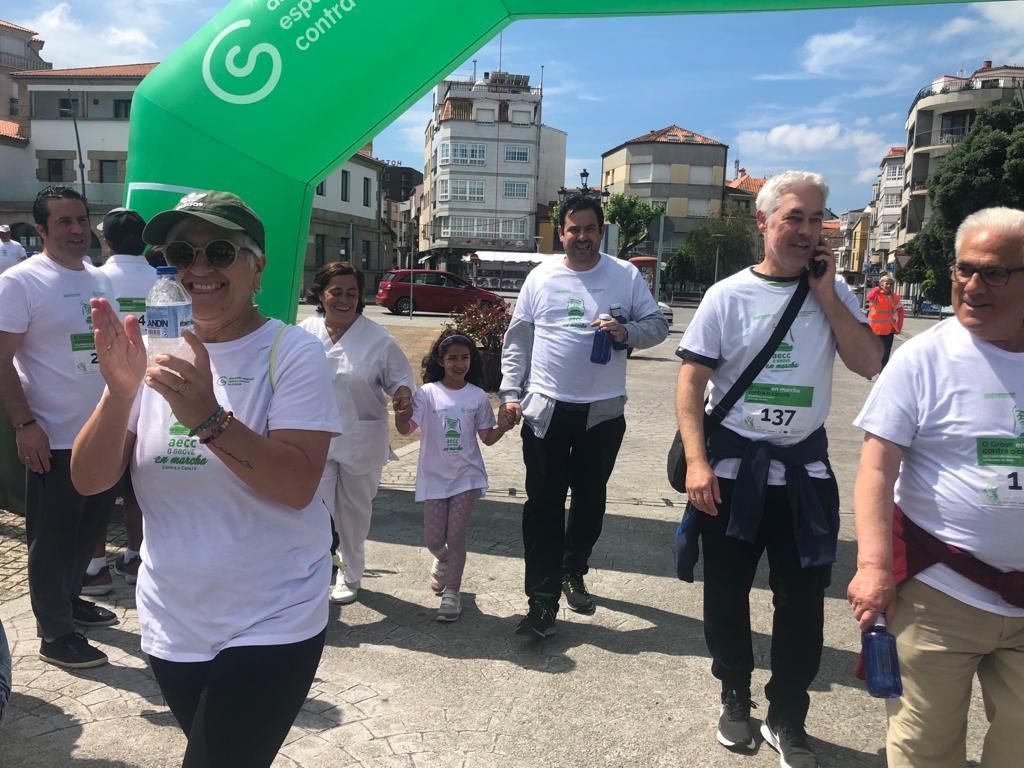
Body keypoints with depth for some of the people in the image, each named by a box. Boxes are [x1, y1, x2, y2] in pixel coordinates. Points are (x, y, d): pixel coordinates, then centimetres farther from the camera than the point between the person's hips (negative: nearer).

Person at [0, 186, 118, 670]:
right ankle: (55, 634, 18)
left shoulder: (99, 280, 9)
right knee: (52, 539, 5)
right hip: (54, 439, -7)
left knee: (90, 527, 19)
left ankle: (70, 599, 39)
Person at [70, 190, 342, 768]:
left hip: (271, 626, -5)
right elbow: (90, 481, -4)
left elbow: (298, 486, -21)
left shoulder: (292, 352, -12)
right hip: (171, 626, 5)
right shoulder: (154, 351, 1)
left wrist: (208, 417, -32)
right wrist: (120, 390, -20)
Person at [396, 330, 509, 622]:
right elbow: (406, 429, -13)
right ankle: (442, 562, 44)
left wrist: (504, 427, -15)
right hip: (434, 476, 0)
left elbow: (487, 438, 5)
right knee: (433, 540, 8)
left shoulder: (478, 397, -1)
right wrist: (399, 415, -34)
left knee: (456, 537, 1)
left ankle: (451, 593, 15)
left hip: (466, 476, 0)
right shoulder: (427, 393, -6)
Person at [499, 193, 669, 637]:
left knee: (590, 499, 14)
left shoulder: (626, 276, 1)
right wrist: (510, 394, -2)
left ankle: (573, 572, 37)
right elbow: (517, 340, 5)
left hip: (603, 411, 1)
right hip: (545, 409, 0)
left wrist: (627, 332, -17)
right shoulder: (540, 278, 3)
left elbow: (658, 326, 4)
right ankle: (543, 599, 6)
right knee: (544, 504, 0)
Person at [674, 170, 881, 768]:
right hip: (733, 462, -2)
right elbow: (691, 382, -7)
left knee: (803, 597, 8)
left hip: (804, 465, 2)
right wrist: (697, 462, -16)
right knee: (728, 590, 12)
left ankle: (787, 719, 27)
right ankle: (736, 698, 35)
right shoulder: (729, 295, -6)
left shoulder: (834, 292, 3)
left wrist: (825, 292, -10)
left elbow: (870, 365, -6)